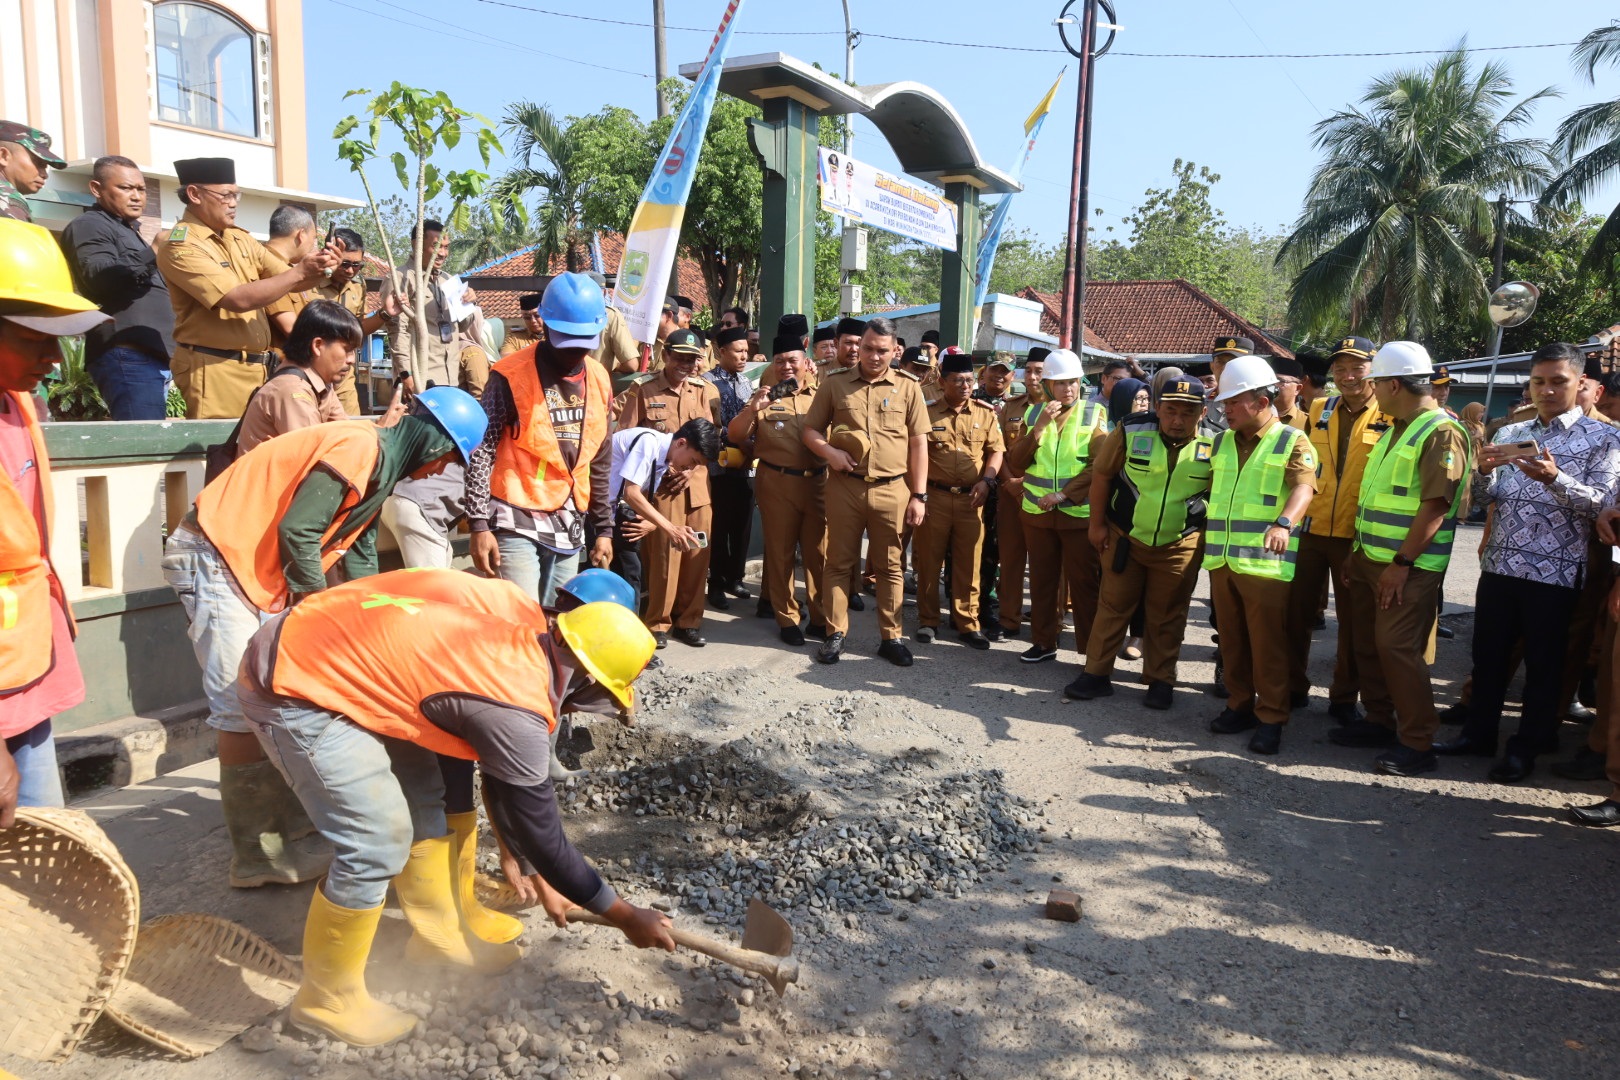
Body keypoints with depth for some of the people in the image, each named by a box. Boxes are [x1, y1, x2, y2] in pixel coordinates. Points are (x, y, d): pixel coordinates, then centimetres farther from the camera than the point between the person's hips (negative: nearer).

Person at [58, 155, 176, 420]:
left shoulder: (128, 231, 29)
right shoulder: (88, 225, 0)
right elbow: (101, 277, -18)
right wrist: (153, 253, -23)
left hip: (152, 354, 10)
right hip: (127, 355, -10)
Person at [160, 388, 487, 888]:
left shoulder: (379, 461, 12)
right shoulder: (359, 448, -20)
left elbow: (360, 551, 19)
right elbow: (297, 532, -23)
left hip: (252, 566, 10)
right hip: (213, 557, -10)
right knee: (242, 708, -9)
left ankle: (286, 815, 23)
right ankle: (256, 856, -4)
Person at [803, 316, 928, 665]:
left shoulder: (907, 387, 4)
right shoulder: (834, 383, 5)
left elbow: (919, 443, 4)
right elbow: (811, 429, 9)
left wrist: (919, 495, 0)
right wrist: (829, 451, -13)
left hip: (892, 489, 0)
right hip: (844, 486, 0)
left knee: (889, 566, 8)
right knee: (840, 563, 6)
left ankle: (891, 636, 18)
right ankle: (835, 634, 16)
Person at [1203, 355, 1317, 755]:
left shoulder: (1292, 442, -4)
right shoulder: (1223, 442, 15)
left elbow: (1304, 487, -20)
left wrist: (1284, 523, -39)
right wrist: (1209, 548, 18)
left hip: (1266, 564, -6)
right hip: (1221, 561, 6)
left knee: (1267, 645, -1)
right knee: (1232, 641, 13)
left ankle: (1271, 718, 9)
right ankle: (1240, 704, 26)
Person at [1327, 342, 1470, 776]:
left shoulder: (1442, 432, -14)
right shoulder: (1394, 430, 15)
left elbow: (1436, 506, -19)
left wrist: (1401, 564, -19)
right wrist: (1356, 552, 17)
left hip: (1408, 565, -9)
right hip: (1370, 557, 9)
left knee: (1399, 647, -8)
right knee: (1367, 642, 13)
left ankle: (1417, 743, 2)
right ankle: (1379, 721, 27)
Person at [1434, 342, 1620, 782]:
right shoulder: (1510, 435, 12)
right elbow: (1486, 499, 11)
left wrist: (1555, 479, -27)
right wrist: (1482, 469, -10)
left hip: (1555, 571, -4)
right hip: (1499, 563, 4)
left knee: (1543, 663, 6)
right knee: (1488, 654, 12)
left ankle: (1526, 747, 17)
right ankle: (1479, 732, 26)